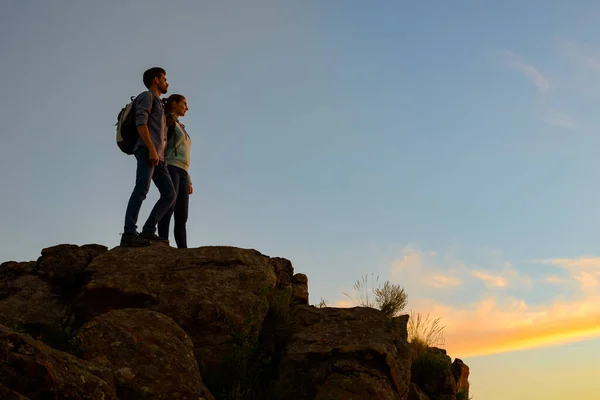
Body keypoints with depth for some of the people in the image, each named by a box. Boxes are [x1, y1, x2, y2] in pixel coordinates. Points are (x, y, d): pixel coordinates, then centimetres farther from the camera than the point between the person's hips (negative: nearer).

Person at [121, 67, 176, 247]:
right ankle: (129, 233, -31)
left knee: (169, 194, -2)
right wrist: (152, 149, -20)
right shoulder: (146, 96, 7)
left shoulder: (158, 105, 35)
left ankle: (148, 230, -7)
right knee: (142, 189, -22)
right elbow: (141, 123, -10)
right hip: (146, 151, -9)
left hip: (157, 156, 9)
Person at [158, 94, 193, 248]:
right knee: (169, 207, -21)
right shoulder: (167, 120, 6)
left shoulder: (180, 128, 31)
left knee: (182, 216, -4)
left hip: (181, 172, 8)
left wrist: (188, 180, 20)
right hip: (170, 168, -8)